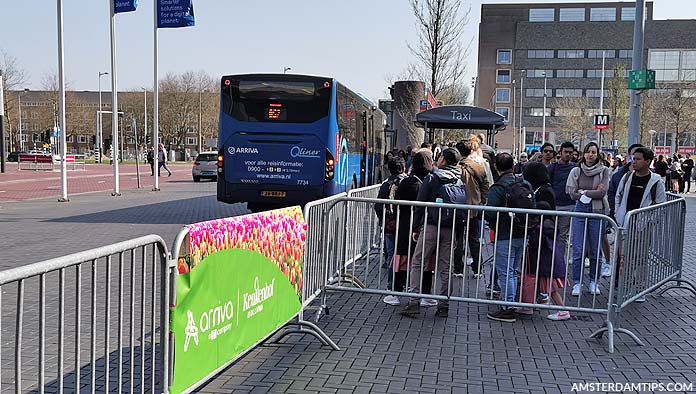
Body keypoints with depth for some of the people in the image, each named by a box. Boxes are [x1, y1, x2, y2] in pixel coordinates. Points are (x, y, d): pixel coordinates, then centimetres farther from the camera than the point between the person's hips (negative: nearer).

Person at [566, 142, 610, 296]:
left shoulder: (603, 171, 1)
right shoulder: (576, 171, 5)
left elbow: (602, 192, -10)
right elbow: (572, 194, -2)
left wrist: (583, 193, -7)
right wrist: (593, 192, -7)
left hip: (597, 212, -1)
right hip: (580, 211, 1)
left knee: (595, 250, 6)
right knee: (578, 249, -2)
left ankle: (593, 281, 20)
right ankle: (577, 282, 7)